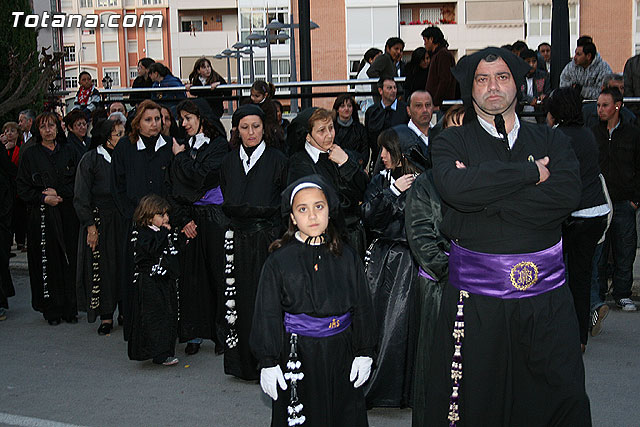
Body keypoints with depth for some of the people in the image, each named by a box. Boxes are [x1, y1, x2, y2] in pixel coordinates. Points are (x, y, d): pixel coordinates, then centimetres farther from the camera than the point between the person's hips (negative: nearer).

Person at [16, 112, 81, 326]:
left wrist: (58, 193, -9)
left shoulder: (70, 152, 9)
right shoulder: (30, 155, 5)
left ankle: (70, 308, 10)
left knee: (70, 261, 1)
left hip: (68, 214, 1)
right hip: (42, 217, -1)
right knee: (47, 262, -1)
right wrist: (43, 198, -12)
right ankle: (52, 310, 8)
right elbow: (22, 187, 2)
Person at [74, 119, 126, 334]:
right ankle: (106, 316, 8)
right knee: (101, 267, -1)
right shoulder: (91, 159, -4)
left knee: (125, 266, 3)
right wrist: (90, 225, -11)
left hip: (124, 219, 3)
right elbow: (81, 197, -5)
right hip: (99, 219, -3)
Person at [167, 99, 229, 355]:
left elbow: (199, 176, -17)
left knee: (218, 272, -1)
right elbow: (173, 187, 8)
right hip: (189, 217, 5)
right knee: (192, 273, 5)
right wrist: (182, 219, -3)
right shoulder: (184, 147, 12)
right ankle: (195, 333, 14)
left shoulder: (219, 145, -3)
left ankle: (223, 332, 8)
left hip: (214, 216, -4)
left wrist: (181, 156, -2)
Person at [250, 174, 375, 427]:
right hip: (296, 355, -2)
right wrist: (268, 363, -5)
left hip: (340, 352, 2)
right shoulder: (279, 261, -5)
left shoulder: (347, 258, 1)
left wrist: (364, 353, 5)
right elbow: (267, 315, -3)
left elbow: (362, 307, 7)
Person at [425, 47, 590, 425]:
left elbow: (567, 195, -9)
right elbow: (456, 187, -18)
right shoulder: (452, 143, 5)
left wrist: (484, 200, -13)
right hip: (475, 297, -1)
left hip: (546, 297, 2)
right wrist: (531, 172, -12)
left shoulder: (551, 141, 10)